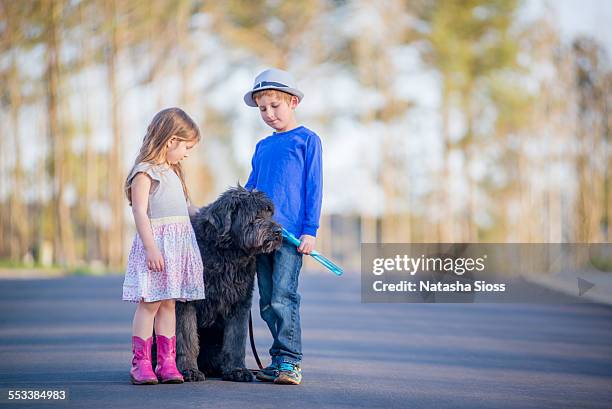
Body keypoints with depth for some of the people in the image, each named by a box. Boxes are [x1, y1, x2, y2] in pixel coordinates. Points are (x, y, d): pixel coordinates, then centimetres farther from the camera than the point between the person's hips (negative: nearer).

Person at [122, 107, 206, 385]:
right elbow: (140, 211, -15)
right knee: (150, 303, -7)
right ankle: (141, 364, -4)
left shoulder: (173, 172, 20)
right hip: (155, 241, -8)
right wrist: (151, 247, -21)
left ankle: (167, 362, 8)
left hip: (179, 244, 8)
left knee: (168, 303, 7)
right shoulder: (144, 172, -7)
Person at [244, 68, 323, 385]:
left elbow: (313, 187, -2)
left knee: (283, 297, -13)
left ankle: (290, 361, -9)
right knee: (267, 302, 5)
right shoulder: (262, 147, 18)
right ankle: (279, 358, 11)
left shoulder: (307, 140, 2)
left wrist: (310, 230, -8)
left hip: (291, 233, -6)